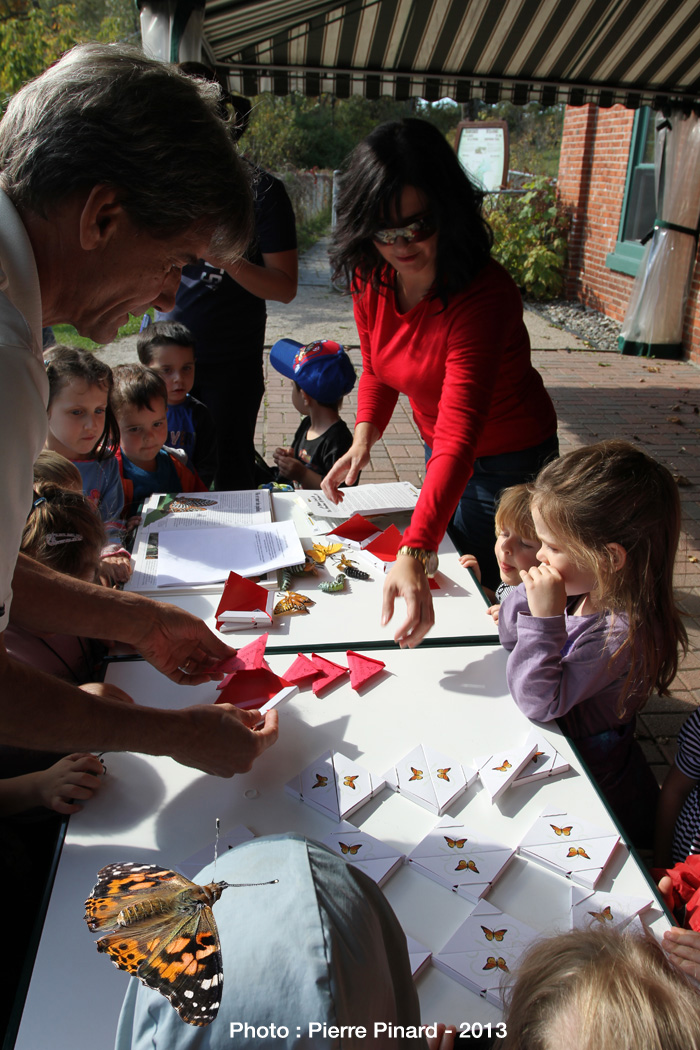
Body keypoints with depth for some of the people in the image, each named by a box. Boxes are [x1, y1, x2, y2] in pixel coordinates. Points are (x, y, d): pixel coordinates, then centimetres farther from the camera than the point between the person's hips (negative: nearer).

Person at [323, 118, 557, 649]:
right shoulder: (369, 276, -14)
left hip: (510, 459, -6)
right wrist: (364, 437, -16)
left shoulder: (482, 294, -36)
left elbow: (459, 435, -45)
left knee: (494, 589, 12)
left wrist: (414, 554, -55)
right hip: (439, 450, 7)